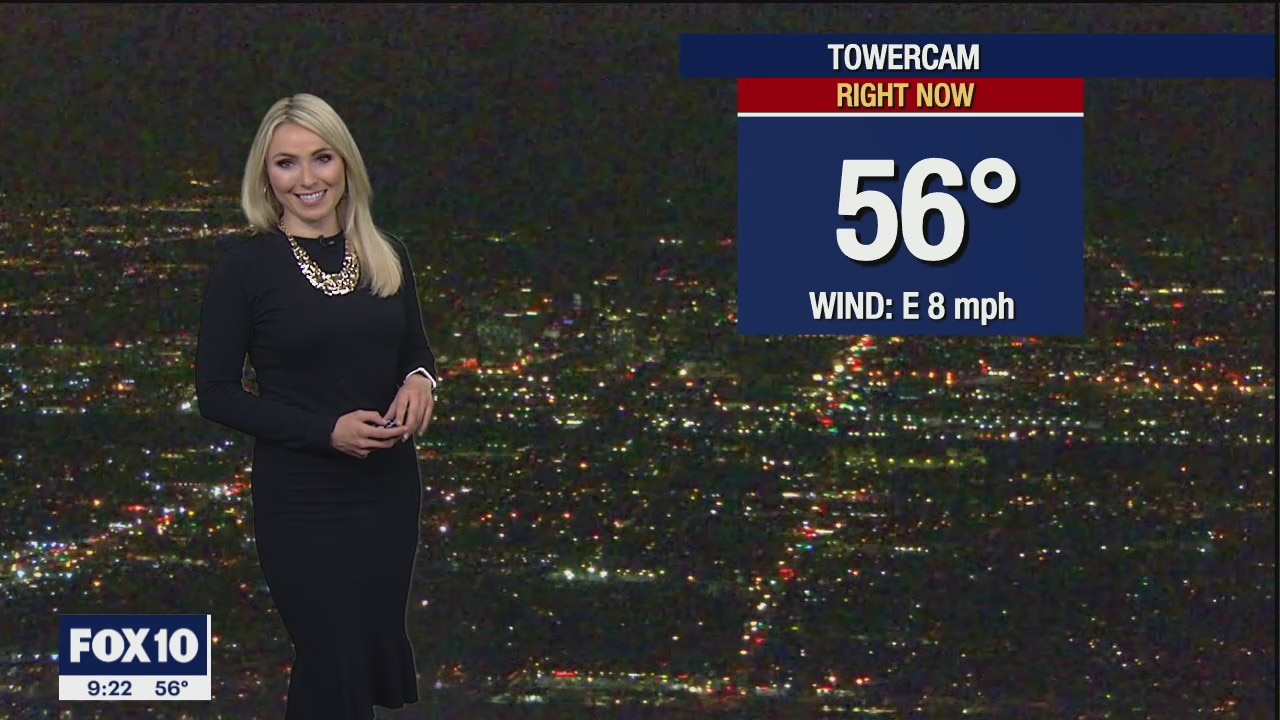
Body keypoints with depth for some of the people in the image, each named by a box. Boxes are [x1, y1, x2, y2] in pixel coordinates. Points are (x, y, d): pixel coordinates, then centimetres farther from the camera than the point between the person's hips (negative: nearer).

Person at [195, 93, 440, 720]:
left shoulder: (386, 256, 5)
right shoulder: (246, 266, -9)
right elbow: (215, 393, -8)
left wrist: (419, 380, -8)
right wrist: (325, 430, -18)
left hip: (390, 486, 5)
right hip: (302, 499, -5)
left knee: (379, 650, 13)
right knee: (334, 667, -2)